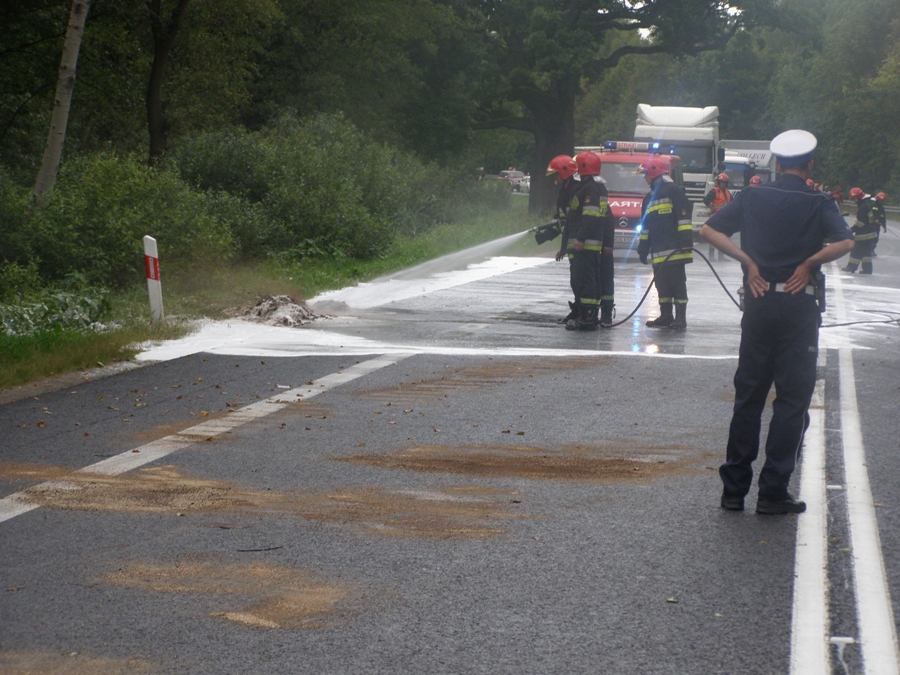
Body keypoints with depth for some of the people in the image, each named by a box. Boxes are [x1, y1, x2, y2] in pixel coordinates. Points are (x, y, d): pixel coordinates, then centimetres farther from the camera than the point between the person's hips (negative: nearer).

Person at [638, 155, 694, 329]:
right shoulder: (649, 197, 21)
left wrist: (686, 240, -19)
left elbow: (684, 217, -12)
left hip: (674, 250, -8)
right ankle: (666, 316, 15)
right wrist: (643, 249, 21)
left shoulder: (673, 191, -5)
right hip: (658, 252, 8)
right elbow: (645, 225, 24)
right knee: (662, 284, 9)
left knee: (677, 283, -5)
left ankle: (680, 317, -2)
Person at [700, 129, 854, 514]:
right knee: (792, 399, 3)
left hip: (758, 301, 3)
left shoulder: (754, 198, 5)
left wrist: (748, 262, -2)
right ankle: (773, 493, 0)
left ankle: (733, 489, 12)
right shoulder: (818, 204, -4)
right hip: (799, 306, -3)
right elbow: (845, 242, -20)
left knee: (748, 395, 11)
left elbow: (708, 230, -1)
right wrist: (808, 263, -9)